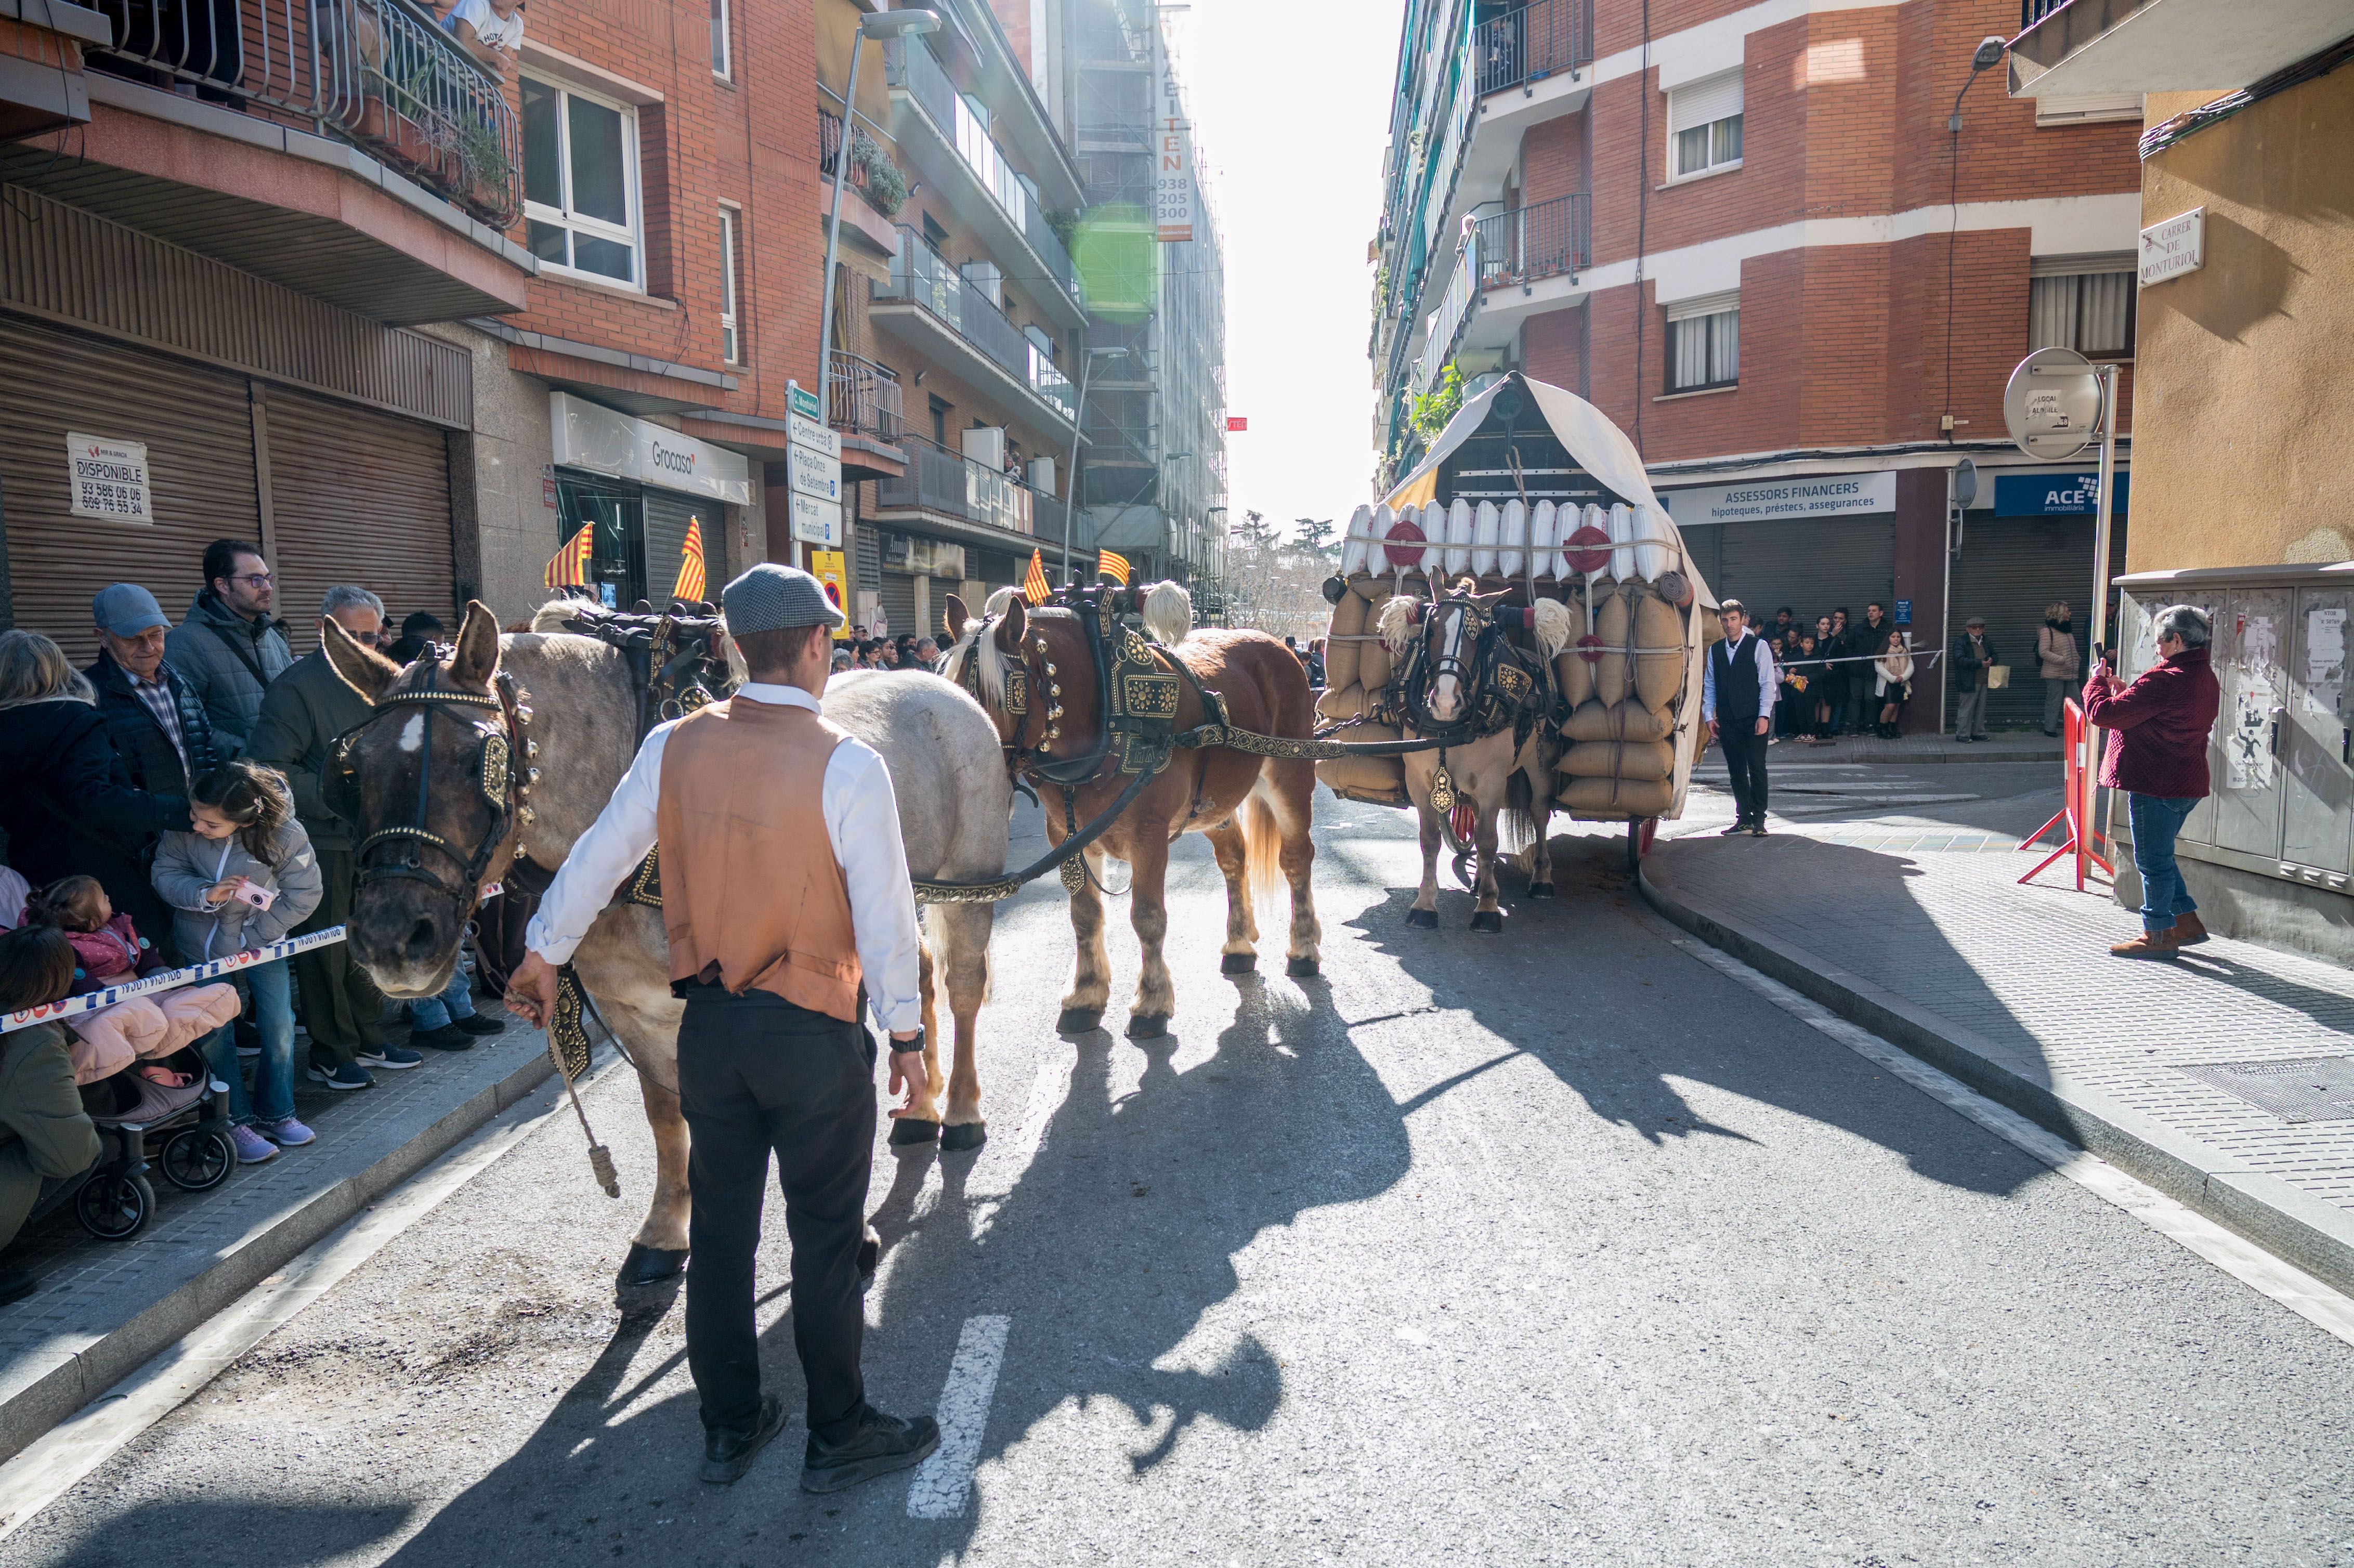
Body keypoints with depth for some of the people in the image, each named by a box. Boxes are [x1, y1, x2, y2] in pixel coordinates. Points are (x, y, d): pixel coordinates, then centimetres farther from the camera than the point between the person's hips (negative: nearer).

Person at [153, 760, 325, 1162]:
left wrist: (253, 937, -14)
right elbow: (165, 872, -8)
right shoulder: (183, 827, -20)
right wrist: (205, 895, -28)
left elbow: (303, 895, -14)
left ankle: (275, 1113, 21)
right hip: (202, 944, 1)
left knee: (279, 1030, 0)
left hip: (261, 943, -1)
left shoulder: (286, 836, -25)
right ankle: (237, 1121, 13)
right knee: (213, 1034, -1)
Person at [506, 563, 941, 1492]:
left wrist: (544, 955, 23)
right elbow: (883, 916, -14)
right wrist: (906, 1035, -3)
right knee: (825, 1239, 9)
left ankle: (729, 1426, 32)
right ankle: (838, 1436, 23)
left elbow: (598, 857, 8)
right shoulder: (847, 764, -16)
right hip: (813, 1034, -5)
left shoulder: (674, 746, -2)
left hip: (708, 1024, 5)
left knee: (719, 1231, 17)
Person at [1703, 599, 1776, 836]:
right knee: (1736, 770, 7)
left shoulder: (1759, 647, -1)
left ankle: (1758, 819, -1)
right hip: (1727, 720, 4)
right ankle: (1743, 819, 13)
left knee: (1757, 768, -5)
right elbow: (1709, 685, 14)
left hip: (1753, 719, -4)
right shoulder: (1715, 650, 10)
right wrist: (1709, 716, 6)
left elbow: (1767, 684, -4)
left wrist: (1764, 716, -11)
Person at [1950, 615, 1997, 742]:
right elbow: (1960, 660, -18)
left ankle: (1978, 733, 20)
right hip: (1969, 682, -7)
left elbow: (1995, 657, 24)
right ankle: (1962, 734, 3)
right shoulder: (1961, 642, -6)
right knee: (1967, 708, -4)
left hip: (1984, 682, 7)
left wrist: (1991, 660, -2)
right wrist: (1980, 663, -23)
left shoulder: (1987, 642, 15)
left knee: (1981, 708, 11)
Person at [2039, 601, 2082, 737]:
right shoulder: (2047, 631, -11)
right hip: (2055, 675, -8)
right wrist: (2062, 660, -21)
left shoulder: (2067, 630, 16)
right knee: (2054, 701, -3)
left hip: (2070, 674, 8)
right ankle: (2050, 728, 5)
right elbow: (2043, 652, -18)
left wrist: (2078, 659, 9)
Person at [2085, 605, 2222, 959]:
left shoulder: (2165, 680, -22)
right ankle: (2187, 922, 27)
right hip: (2187, 783, 10)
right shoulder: (2205, 677, 11)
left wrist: (2097, 681, -2)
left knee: (2153, 860, 2)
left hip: (2157, 784, -10)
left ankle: (2158, 935, 12)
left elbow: (2104, 713, -21)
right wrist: (2121, 690, 12)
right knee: (2160, 856, 22)